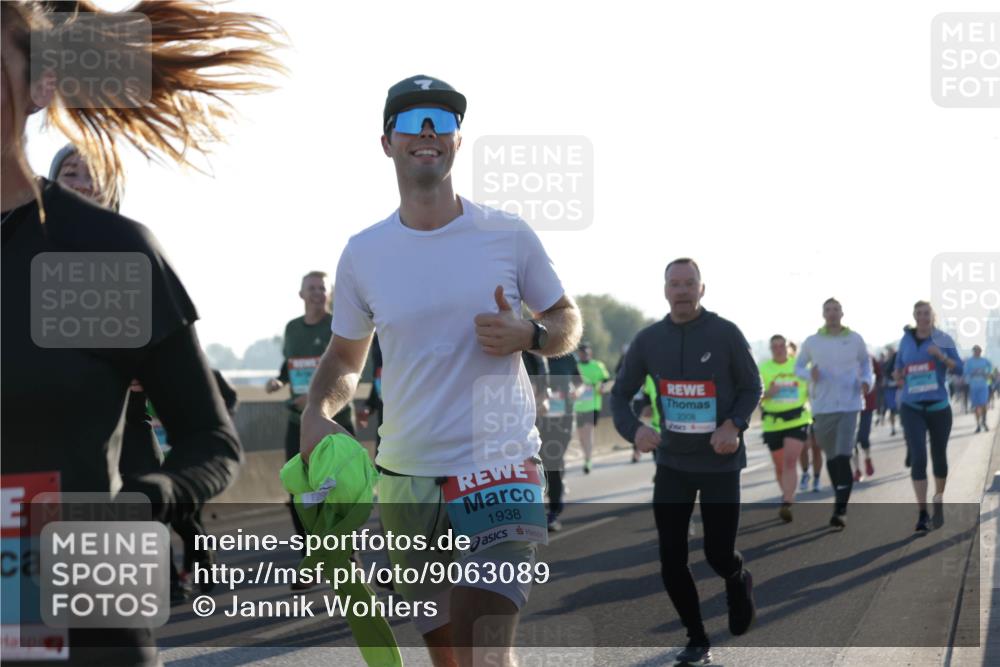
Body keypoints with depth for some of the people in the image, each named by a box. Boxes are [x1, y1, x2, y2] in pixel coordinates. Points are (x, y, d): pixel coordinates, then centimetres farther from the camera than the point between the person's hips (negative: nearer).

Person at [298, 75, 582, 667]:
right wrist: (316, 414, -4)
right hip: (407, 479, 3)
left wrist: (526, 337, -12)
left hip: (503, 468, -3)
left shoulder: (509, 236, 0)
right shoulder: (363, 253, 5)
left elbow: (568, 323, 11)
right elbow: (345, 358, 16)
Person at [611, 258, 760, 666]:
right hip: (672, 463, 2)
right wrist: (633, 430, -16)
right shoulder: (648, 340, -2)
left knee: (719, 555, 0)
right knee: (671, 560, -2)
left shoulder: (725, 334, -9)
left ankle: (739, 582, 38)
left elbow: (752, 388, -1)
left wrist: (734, 424, -19)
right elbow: (620, 395, 4)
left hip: (720, 463, -2)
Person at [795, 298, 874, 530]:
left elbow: (865, 361, 19)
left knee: (843, 457, -15)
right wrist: (810, 374, -10)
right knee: (831, 457, 10)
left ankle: (840, 510, -18)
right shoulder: (812, 342, 3)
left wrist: (866, 380, 1)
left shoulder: (855, 339, 3)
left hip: (849, 406, -2)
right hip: (822, 407, 2)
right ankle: (841, 501, 28)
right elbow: (798, 366, 12)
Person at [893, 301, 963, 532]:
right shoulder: (906, 339, 4)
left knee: (939, 457, 12)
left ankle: (938, 502, 37)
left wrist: (941, 356, -23)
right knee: (918, 459, -14)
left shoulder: (943, 339, -2)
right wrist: (898, 375, -6)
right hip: (912, 407, 0)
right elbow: (899, 364, 17)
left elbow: (959, 369, -5)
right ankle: (922, 513, -11)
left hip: (938, 406, 0)